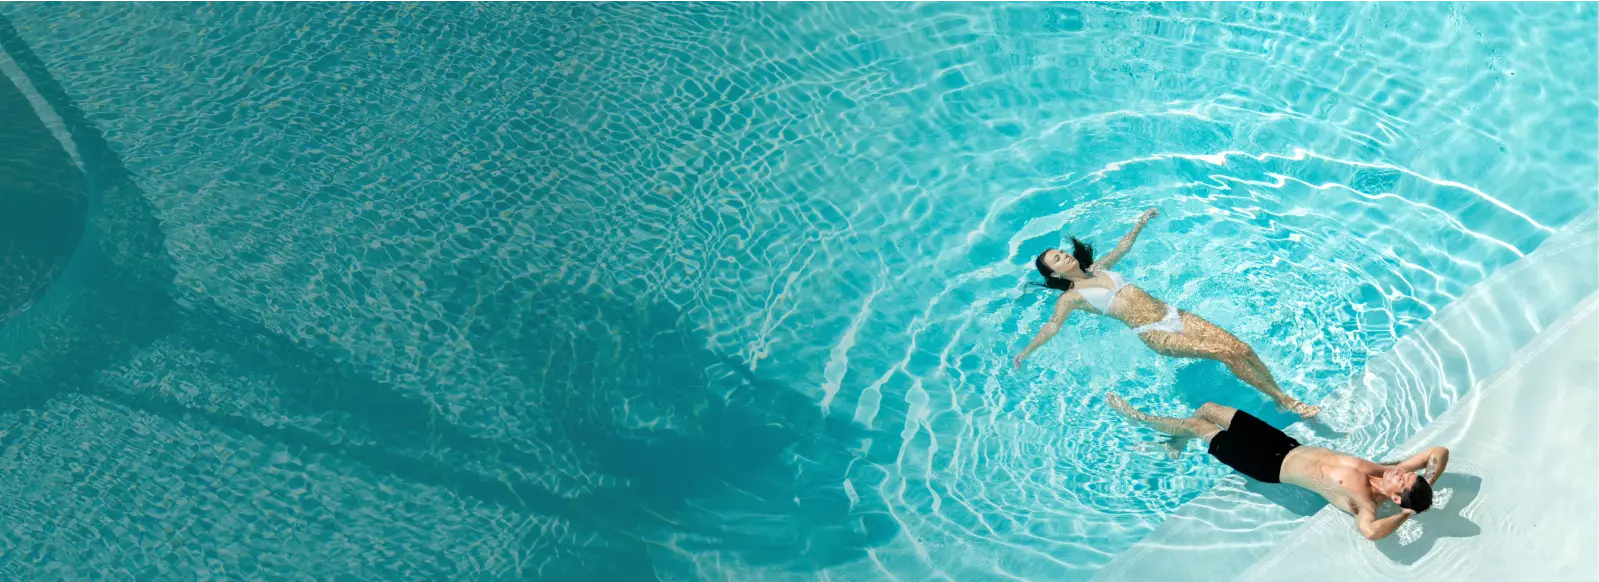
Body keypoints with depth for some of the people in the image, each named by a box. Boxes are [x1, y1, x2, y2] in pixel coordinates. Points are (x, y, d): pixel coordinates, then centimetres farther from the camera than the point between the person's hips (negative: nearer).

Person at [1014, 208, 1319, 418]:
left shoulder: (1097, 269, 16)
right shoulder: (1071, 297, -3)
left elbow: (1122, 248, 27)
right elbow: (1052, 326, -10)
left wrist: (1140, 224, 26)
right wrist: (1025, 353, -18)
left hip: (1173, 314, 7)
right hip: (1154, 334, -6)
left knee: (1242, 348, -6)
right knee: (1227, 353, -17)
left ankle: (1282, 394, 9)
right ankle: (1283, 401, -3)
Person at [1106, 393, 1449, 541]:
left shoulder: (1363, 503, -27)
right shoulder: (1385, 474, -11)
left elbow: (1370, 532, -49)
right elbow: (1440, 451, -6)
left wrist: (1405, 515, -35)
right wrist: (1426, 489, -17)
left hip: (1272, 465, -7)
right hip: (1290, 444, 7)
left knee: (1195, 424, 1)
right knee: (1207, 408, 13)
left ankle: (1141, 420, 27)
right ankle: (1177, 443, 42)